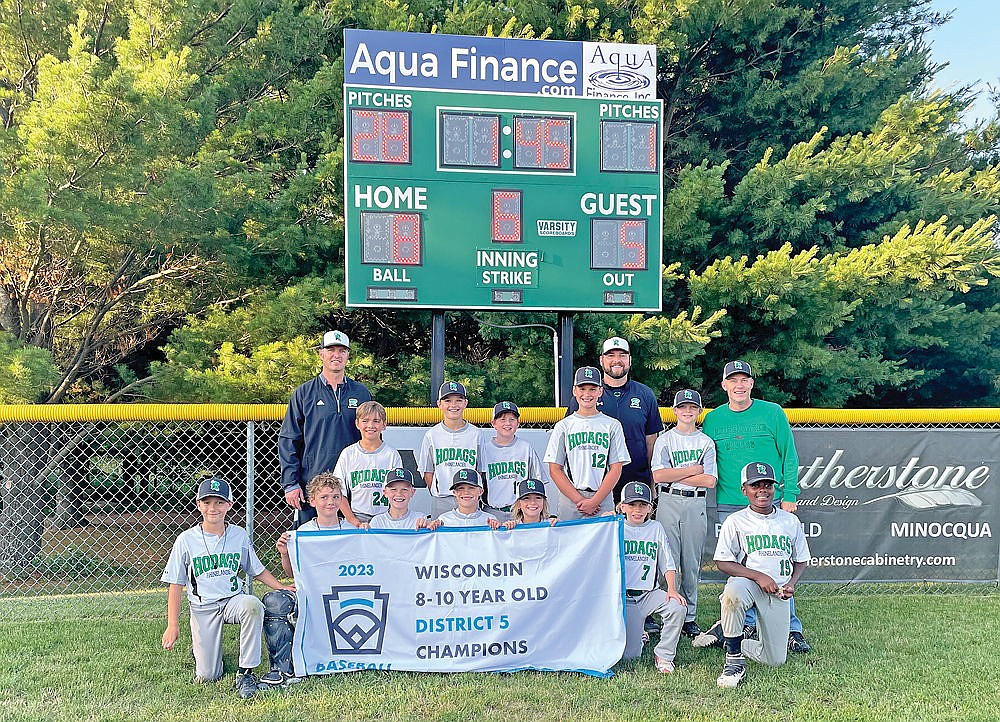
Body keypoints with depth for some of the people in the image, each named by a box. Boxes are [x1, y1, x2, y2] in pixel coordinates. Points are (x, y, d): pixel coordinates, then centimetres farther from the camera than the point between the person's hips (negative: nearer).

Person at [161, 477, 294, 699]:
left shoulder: (239, 535, 2)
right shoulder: (187, 540, -3)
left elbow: (257, 571, 12)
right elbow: (176, 585, 1)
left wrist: (282, 587, -3)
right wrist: (173, 625, -3)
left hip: (234, 600, 1)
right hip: (202, 608, -1)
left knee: (253, 604, -37)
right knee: (207, 676, -6)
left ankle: (245, 673, -24)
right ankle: (199, 645, 31)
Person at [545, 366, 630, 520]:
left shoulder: (613, 425, 7)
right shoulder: (563, 426, 7)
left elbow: (616, 469, 2)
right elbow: (555, 470, 2)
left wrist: (594, 501, -9)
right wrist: (580, 500, -8)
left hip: (603, 501, 0)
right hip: (569, 500, 0)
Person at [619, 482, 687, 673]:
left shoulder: (656, 528, 9)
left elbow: (668, 564, 6)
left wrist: (672, 589, -8)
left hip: (649, 593, 2)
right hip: (624, 596, -2)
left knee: (677, 607, -30)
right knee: (629, 655, -9)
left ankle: (663, 655, -7)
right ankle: (638, 635, 29)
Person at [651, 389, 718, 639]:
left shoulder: (707, 442, 9)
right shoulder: (665, 439, 5)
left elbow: (710, 480, -3)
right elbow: (658, 475, -8)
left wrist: (675, 475, -6)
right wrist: (694, 470, -6)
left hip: (696, 505, 1)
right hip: (669, 503, -1)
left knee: (692, 562, 5)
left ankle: (689, 617, 14)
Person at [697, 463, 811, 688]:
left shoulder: (790, 521, 10)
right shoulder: (735, 521, -1)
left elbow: (801, 560, 17)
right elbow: (723, 562, -5)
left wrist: (791, 583, -3)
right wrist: (759, 576, -17)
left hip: (778, 593, 4)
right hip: (746, 583, -4)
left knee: (775, 659, -2)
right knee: (733, 594, -41)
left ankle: (724, 632, 24)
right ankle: (735, 660, -20)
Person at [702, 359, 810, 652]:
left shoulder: (773, 413, 1)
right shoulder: (713, 419, 7)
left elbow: (789, 456, 3)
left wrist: (790, 495, -3)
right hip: (729, 505, 2)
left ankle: (791, 629, 4)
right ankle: (749, 624, 19)